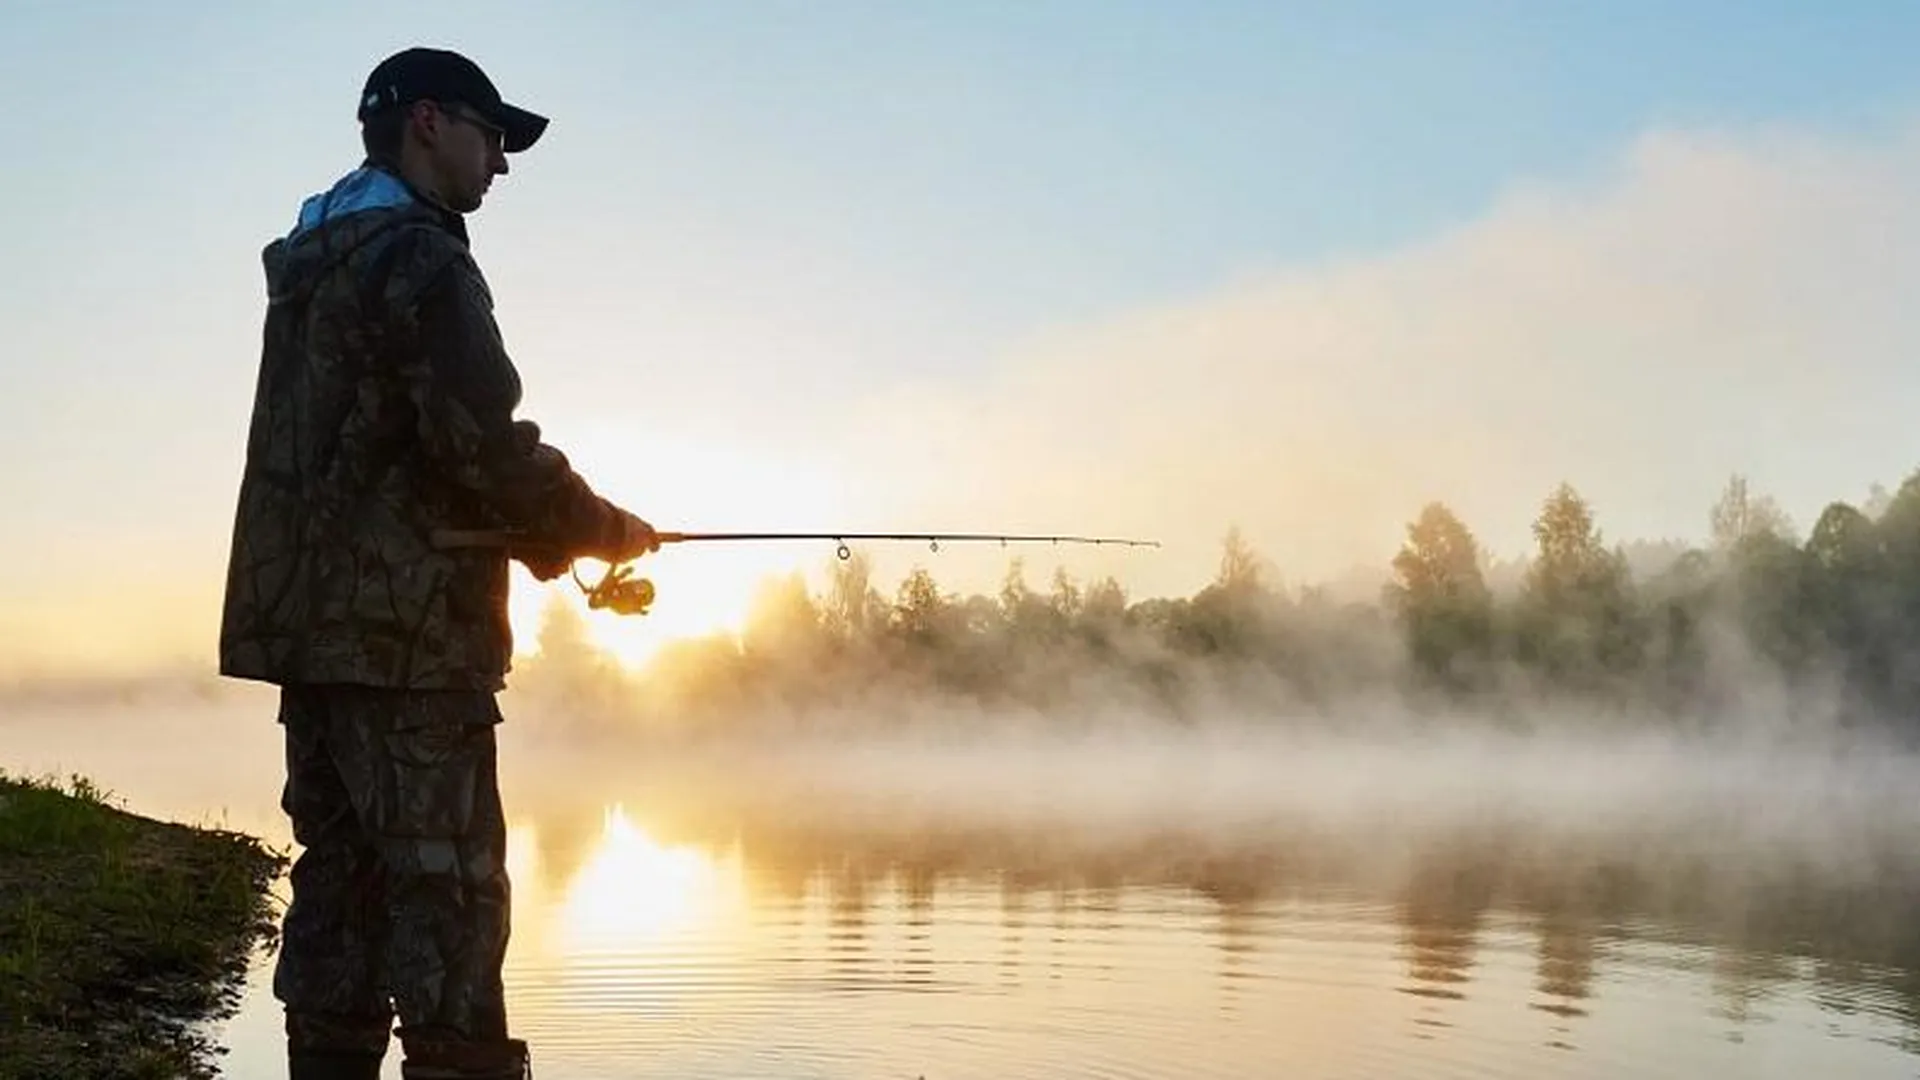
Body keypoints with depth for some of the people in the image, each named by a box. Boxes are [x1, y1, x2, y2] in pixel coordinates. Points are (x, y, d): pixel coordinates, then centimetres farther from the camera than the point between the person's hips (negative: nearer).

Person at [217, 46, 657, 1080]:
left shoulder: (310, 266, 20)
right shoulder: (417, 259, -10)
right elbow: (484, 446, -19)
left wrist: (551, 535, 16)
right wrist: (608, 530, -3)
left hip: (310, 625, 9)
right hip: (403, 635, -9)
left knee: (341, 882, 11)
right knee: (445, 898, -7)